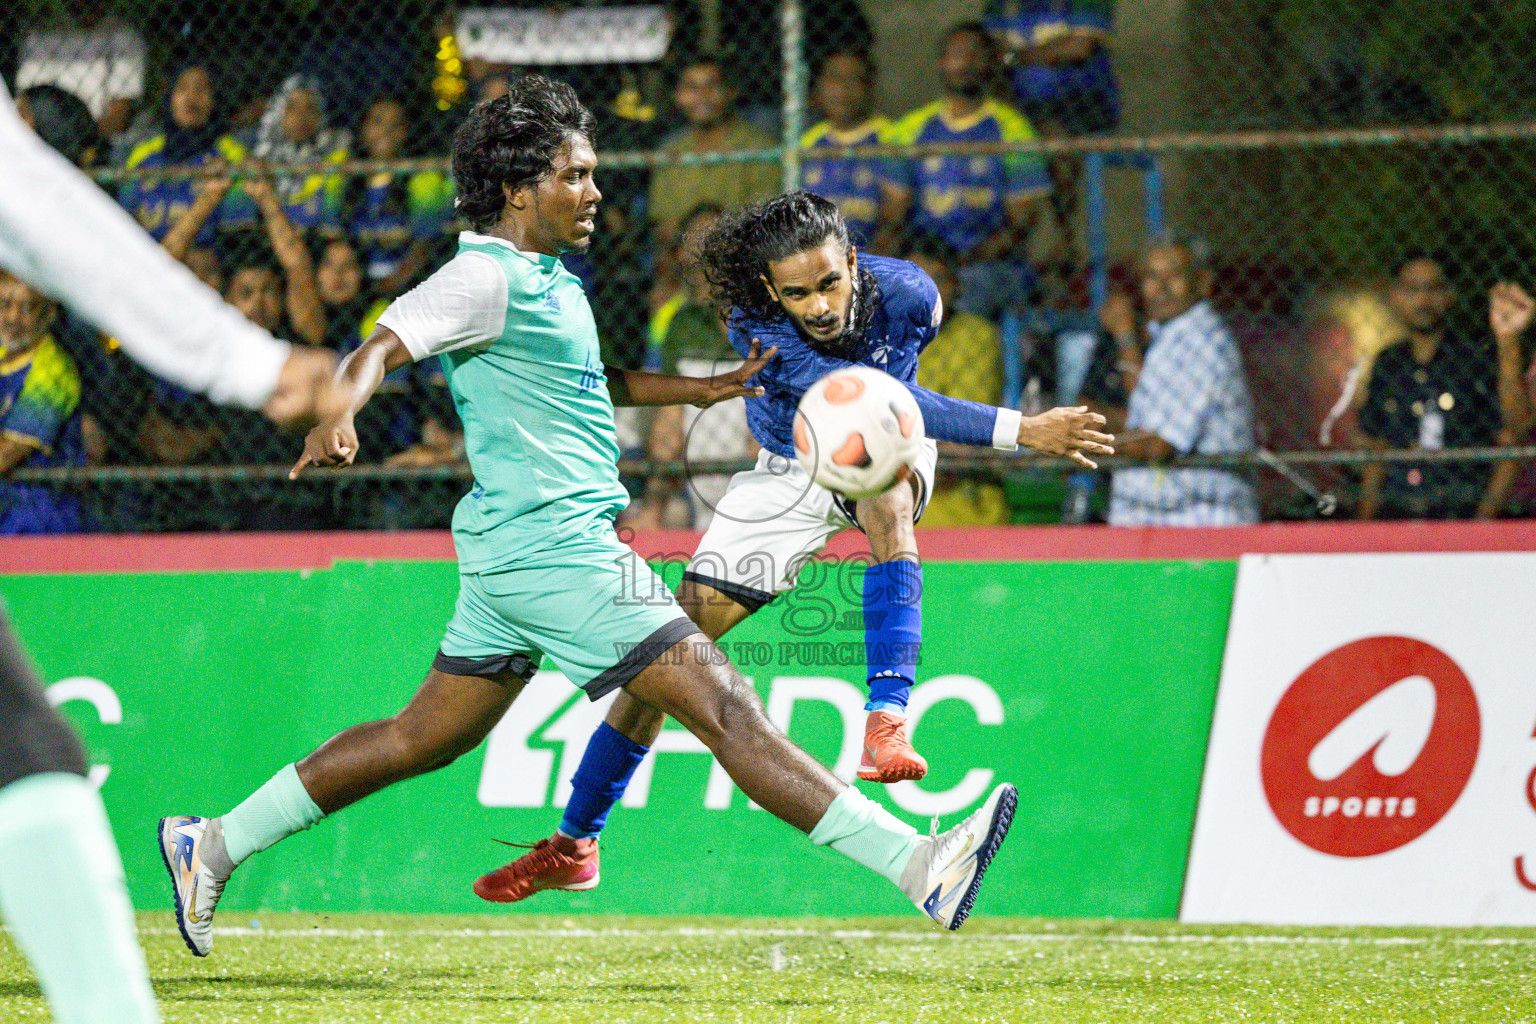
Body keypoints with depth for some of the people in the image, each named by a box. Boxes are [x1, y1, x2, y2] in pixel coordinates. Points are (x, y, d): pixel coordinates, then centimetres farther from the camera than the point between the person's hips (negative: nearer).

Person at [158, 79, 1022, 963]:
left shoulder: (550, 277, 19)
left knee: (427, 738, 16)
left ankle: (215, 846, 21)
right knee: (724, 706, -13)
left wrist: (702, 390, 33)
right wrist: (338, 415, -43)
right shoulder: (488, 277, -12)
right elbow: (381, 348, -23)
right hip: (552, 547, -11)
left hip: (515, 550, 11)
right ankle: (918, 866, -17)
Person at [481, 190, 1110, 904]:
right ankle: (572, 847, 9)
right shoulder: (755, 330, -35)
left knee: (887, 498, -38)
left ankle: (887, 718, -44)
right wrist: (1018, 430, -52)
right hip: (788, 472, 0)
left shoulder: (905, 294, -27)